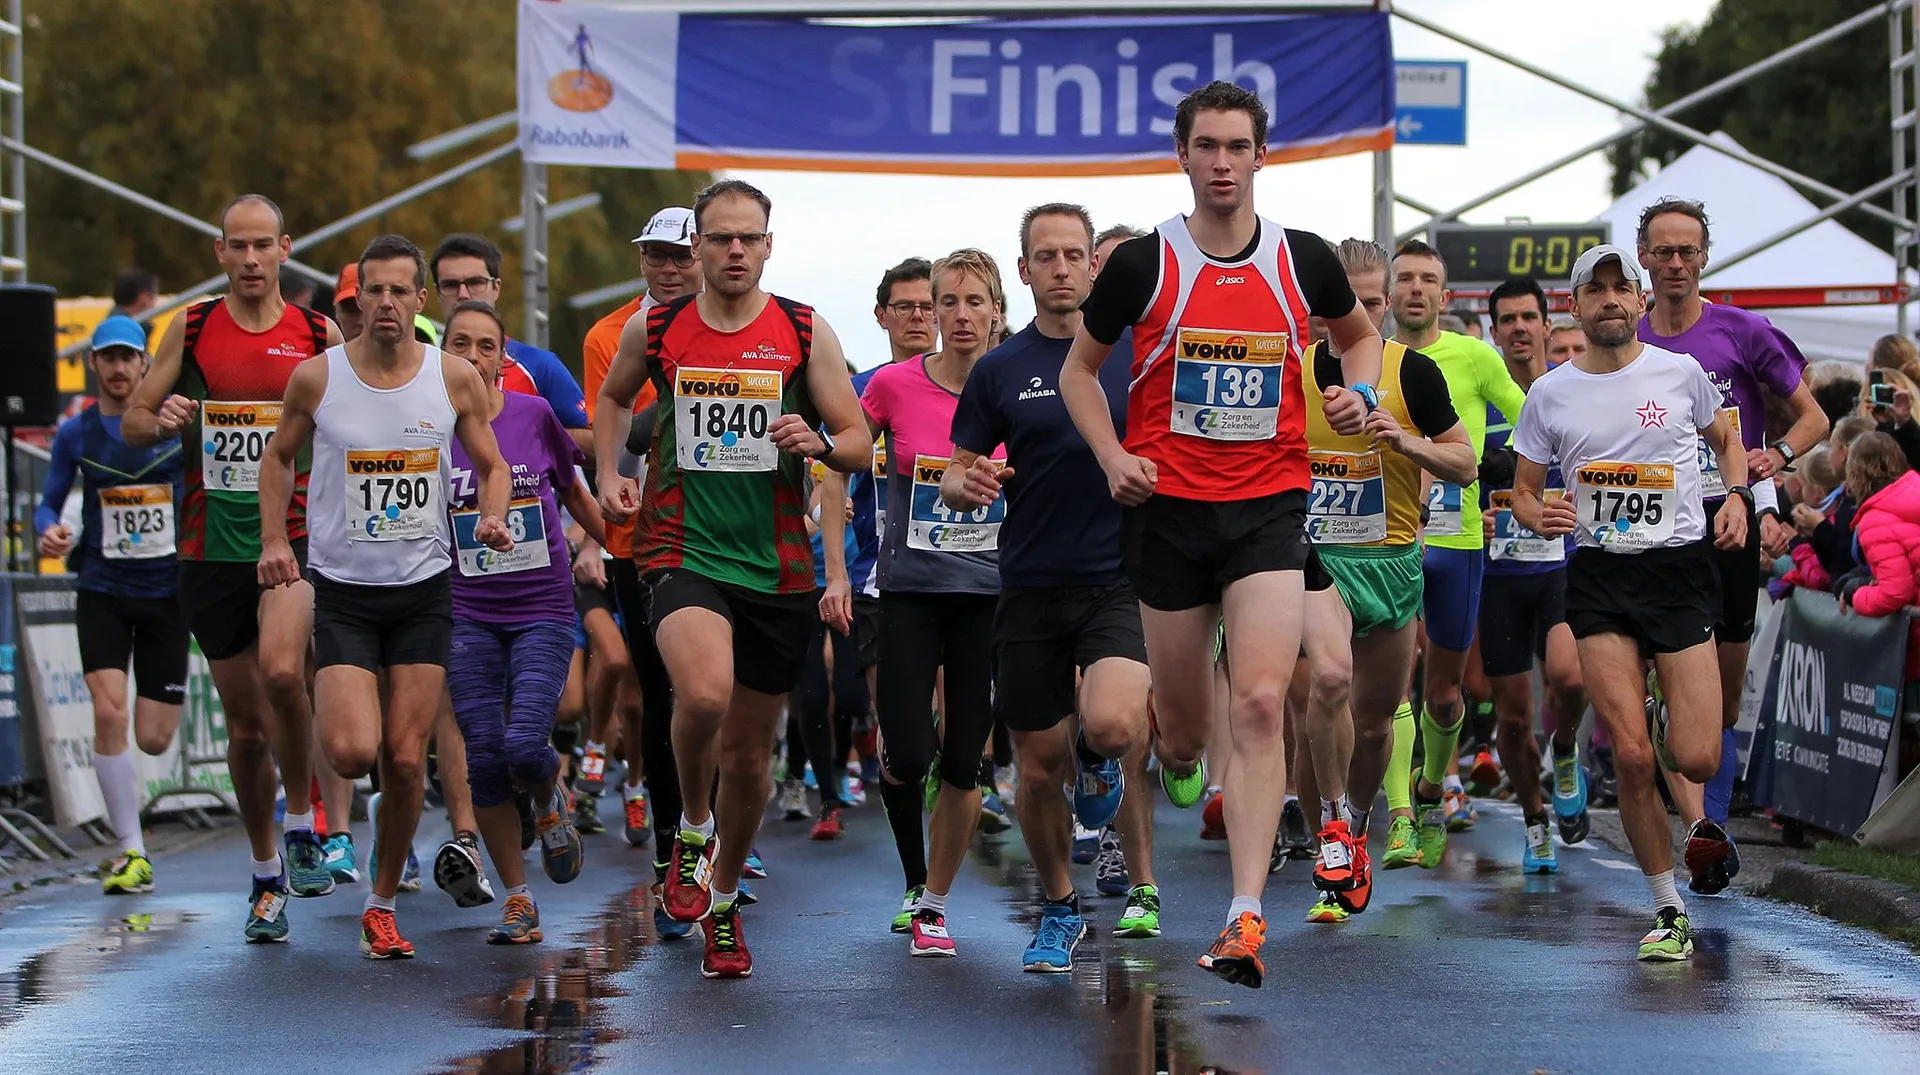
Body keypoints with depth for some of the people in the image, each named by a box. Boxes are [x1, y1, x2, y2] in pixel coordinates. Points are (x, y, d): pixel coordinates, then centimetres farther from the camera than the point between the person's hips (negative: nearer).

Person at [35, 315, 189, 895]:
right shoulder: (76, 433, 1)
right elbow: (48, 502, 7)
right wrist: (50, 530, -14)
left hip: (167, 591, 0)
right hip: (102, 591, 0)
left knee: (153, 739, 0)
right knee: (108, 712, -18)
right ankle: (132, 853, -7)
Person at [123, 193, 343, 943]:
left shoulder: (319, 337, 3)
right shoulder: (190, 331, 5)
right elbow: (131, 423, 10)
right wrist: (162, 422, -13)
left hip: (296, 537, -2)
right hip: (212, 545, 2)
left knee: (282, 671, -29)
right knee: (245, 722, 8)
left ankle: (303, 827, -9)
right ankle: (266, 876, 24)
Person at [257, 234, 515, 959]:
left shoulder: (456, 380, -3)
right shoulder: (316, 378, -5)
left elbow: (491, 465, 10)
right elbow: (280, 456, 11)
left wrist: (493, 517, -11)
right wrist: (273, 539, -2)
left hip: (424, 589, 1)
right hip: (340, 589, -1)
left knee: (405, 758, 0)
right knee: (352, 752, -17)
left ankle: (383, 904, 18)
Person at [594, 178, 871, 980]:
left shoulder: (805, 333, 1)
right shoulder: (654, 331, 3)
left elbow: (861, 446, 3)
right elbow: (613, 395, 24)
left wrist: (820, 442, -18)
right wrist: (608, 474, 9)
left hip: (777, 565, 2)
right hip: (682, 552, -1)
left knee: (751, 751, 9)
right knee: (703, 694, -30)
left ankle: (724, 901, 33)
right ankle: (693, 829, 0)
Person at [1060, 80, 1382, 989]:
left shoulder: (1303, 261, 1)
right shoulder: (1141, 265, -2)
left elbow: (1359, 334, 22)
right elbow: (1079, 368, 11)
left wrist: (1357, 390, 1)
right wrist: (1112, 457, -5)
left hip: (1269, 505, 0)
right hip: (1167, 507, 0)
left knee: (1260, 706, -16)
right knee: (1183, 726, 8)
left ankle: (1245, 916, -17)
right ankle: (1174, 753, 48)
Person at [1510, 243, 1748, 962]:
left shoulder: (1680, 373, 4)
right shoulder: (1549, 395, 5)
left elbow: (1726, 439, 22)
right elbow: (1524, 489, 13)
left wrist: (1736, 497, 3)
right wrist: (1539, 515, -10)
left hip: (1681, 570, 0)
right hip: (1599, 577, 0)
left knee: (1696, 761, -9)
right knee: (1631, 757, -12)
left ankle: (1679, 728, 31)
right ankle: (1669, 911, 2)